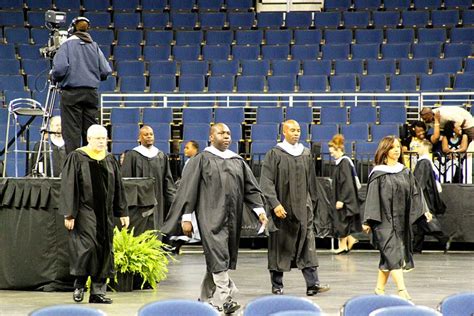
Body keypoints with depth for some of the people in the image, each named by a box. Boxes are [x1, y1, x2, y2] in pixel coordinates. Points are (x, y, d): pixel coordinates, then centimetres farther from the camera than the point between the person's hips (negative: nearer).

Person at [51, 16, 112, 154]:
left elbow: (60, 68, -15)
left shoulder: (67, 44, -2)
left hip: (72, 93, -4)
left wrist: (53, 77, 5)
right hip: (91, 93, 4)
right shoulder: (94, 46, 8)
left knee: (72, 132, -4)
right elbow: (106, 71, 3)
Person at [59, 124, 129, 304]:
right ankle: (79, 283, 6)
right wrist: (69, 214, -13)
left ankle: (98, 291, 9)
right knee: (87, 246, -14)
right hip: (84, 212, -5)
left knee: (104, 250, 3)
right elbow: (68, 187, -7)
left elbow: (118, 188, 14)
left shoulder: (110, 160, 11)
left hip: (105, 213, 5)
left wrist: (123, 212, 10)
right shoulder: (77, 158, -5)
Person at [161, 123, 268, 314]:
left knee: (216, 258, 11)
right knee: (218, 257, -14)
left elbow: (251, 188, 12)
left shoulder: (238, 161, 14)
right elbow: (188, 189, -2)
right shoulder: (201, 160, 1)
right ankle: (226, 299, -20)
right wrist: (186, 217, -8)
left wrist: (259, 209, -2)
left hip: (232, 218, 5)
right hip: (211, 217, -5)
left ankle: (205, 298, 22)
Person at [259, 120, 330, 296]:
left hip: (302, 208, 4)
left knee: (307, 245, -3)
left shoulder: (306, 154, 10)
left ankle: (312, 284, -6)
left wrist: (312, 203, 15)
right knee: (279, 247, 3)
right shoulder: (274, 155, -4)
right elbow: (267, 182, -11)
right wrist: (275, 204, -21)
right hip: (282, 207, -3)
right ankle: (277, 286, 12)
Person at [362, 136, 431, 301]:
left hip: (401, 220, 5)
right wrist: (368, 221, -9)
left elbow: (415, 193, 10)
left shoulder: (405, 172, 11)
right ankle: (402, 289, -21)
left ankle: (380, 288, 22)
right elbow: (372, 198, -6)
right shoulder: (378, 174, -4)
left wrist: (424, 210, -3)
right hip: (384, 220, -5)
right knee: (393, 253, -14)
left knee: (388, 256, 11)